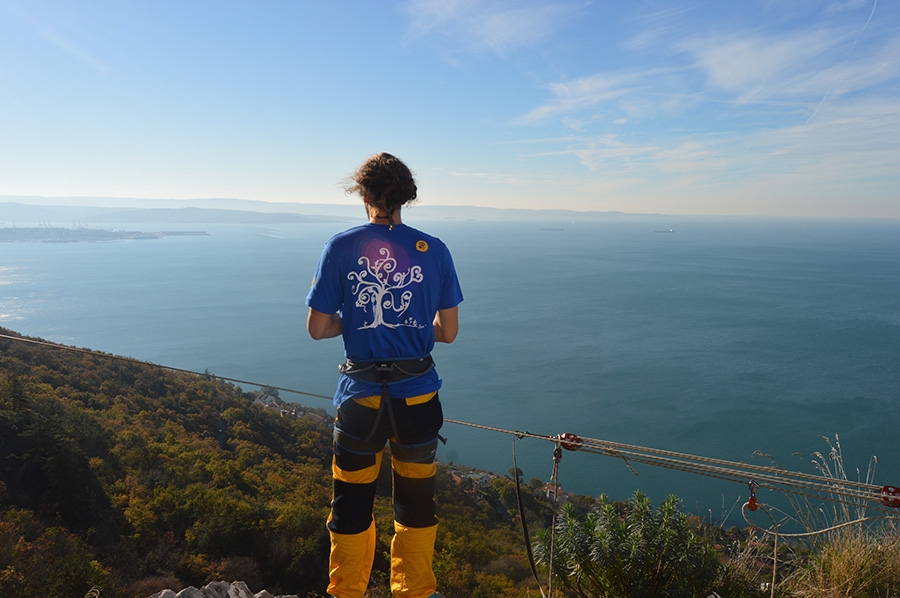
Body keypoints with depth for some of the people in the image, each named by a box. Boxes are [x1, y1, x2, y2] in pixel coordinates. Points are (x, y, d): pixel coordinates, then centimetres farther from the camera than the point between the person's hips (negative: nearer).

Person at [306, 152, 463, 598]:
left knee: (352, 502, 19)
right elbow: (448, 331, -1)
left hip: (361, 395, -1)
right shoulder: (433, 250, -4)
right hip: (418, 394, 1)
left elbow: (317, 328, -5)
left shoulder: (341, 247, -7)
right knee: (416, 501, 20)